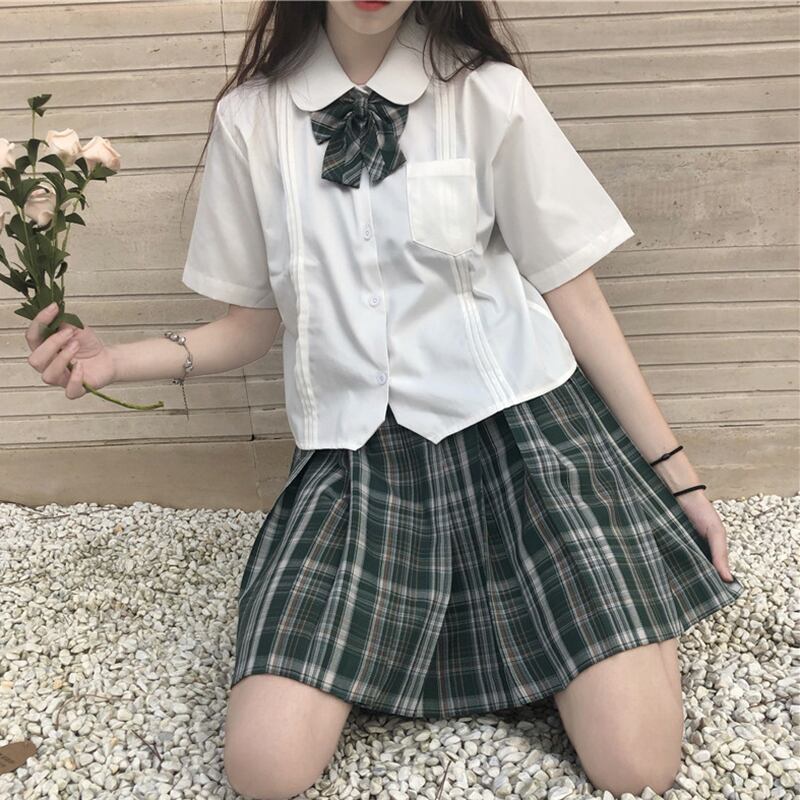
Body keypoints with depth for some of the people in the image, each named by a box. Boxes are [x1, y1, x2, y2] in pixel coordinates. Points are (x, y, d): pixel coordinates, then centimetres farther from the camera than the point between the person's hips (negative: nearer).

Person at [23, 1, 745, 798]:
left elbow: (572, 292, 2)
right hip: (355, 455, 2)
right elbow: (257, 318, 13)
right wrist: (111, 360, -2)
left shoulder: (489, 94, 0)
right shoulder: (250, 116, 6)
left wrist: (676, 471, 2)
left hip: (518, 426, -1)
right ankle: (392, 632, 16)